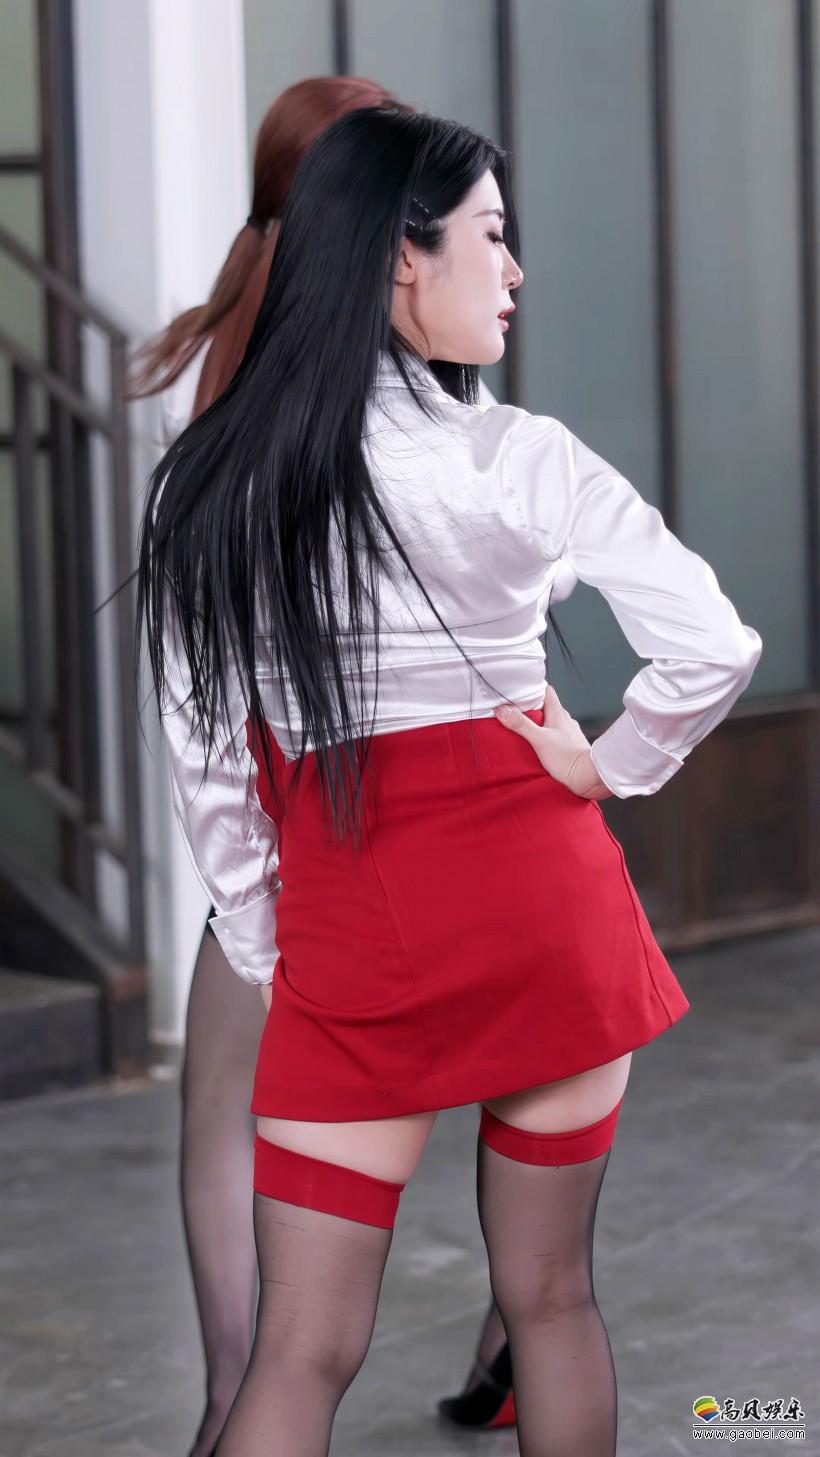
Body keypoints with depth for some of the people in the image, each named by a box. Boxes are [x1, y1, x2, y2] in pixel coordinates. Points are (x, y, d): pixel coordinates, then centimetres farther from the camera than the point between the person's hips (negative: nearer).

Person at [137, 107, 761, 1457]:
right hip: (542, 896, -2)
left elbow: (205, 765, 3)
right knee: (551, 1299, 14)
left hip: (346, 940, 2)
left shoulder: (204, 484, 0)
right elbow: (715, 648, -17)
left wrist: (266, 963, 13)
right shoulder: (515, 459, -10)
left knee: (303, 1349, 6)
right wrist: (608, 769, 1)